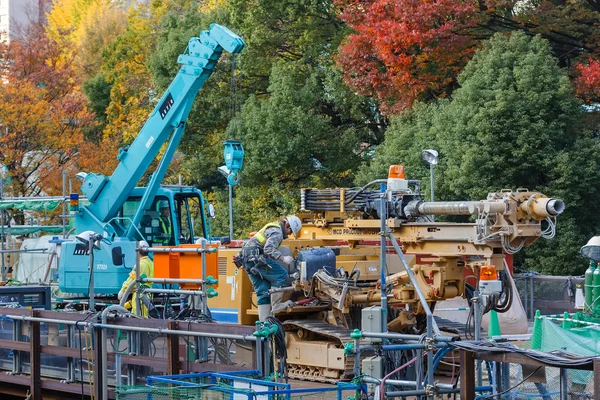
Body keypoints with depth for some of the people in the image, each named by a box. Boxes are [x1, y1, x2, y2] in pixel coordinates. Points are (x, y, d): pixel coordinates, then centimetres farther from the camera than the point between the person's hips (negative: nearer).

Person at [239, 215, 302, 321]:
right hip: (256, 257, -10)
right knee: (281, 275, -12)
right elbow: (268, 249, -23)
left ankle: (263, 321, 5)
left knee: (264, 291, 8)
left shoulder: (272, 227, 23)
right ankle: (276, 306, -12)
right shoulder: (277, 232, -10)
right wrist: (283, 258, -26)